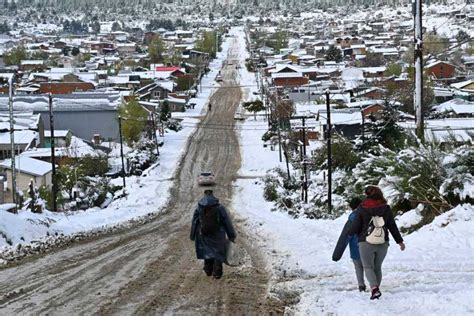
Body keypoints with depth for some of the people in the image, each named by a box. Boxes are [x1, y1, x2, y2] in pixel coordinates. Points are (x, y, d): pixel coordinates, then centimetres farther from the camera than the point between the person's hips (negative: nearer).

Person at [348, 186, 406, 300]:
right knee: (377, 267, 17)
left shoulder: (362, 210, -7)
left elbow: (355, 227, -4)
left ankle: (374, 288, -20)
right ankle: (376, 289, 18)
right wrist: (399, 241, 15)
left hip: (366, 243, -3)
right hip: (383, 243, 3)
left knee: (368, 267, 2)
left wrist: (349, 233, 18)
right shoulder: (386, 209, 1)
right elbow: (392, 226, 5)